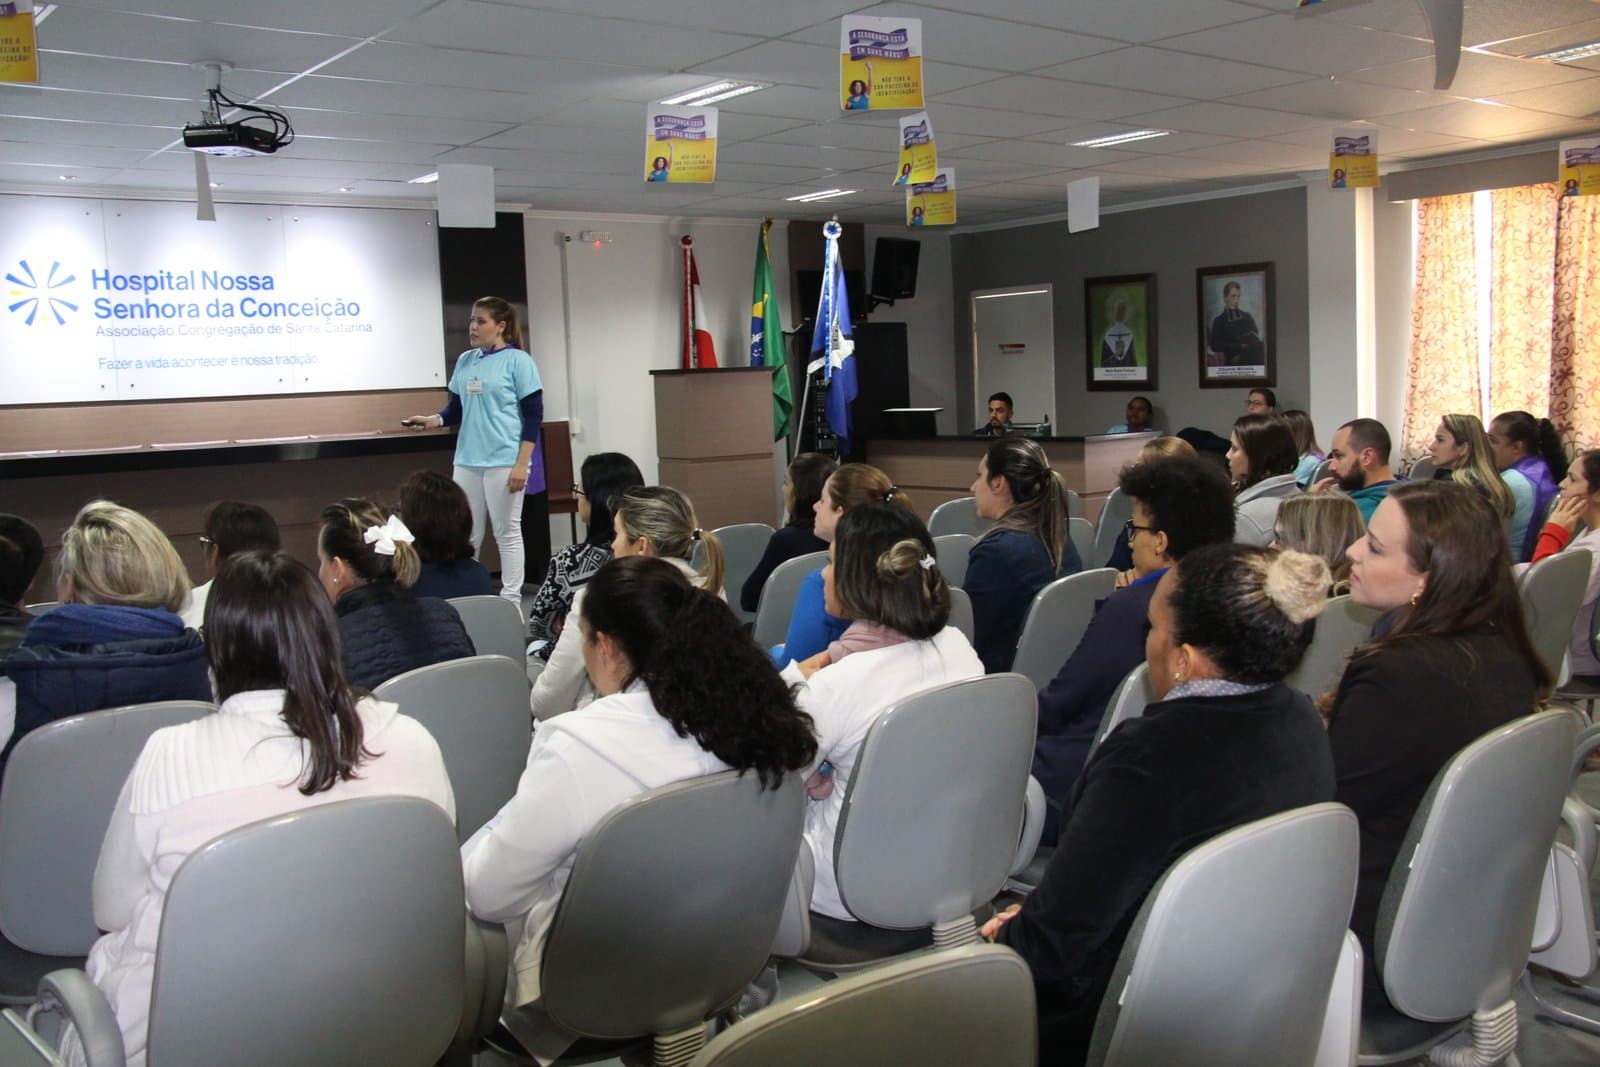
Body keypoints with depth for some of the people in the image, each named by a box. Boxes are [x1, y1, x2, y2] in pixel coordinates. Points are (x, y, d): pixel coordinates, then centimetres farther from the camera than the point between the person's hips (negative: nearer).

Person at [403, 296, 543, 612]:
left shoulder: (518, 361, -5)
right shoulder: (465, 361, 11)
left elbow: (534, 415, -7)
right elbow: (457, 409, 16)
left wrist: (521, 464, -13)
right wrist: (432, 420, -5)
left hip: (503, 462, -5)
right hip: (467, 461, 5)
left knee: (507, 533, 2)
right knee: (466, 534, 9)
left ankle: (511, 603, 10)